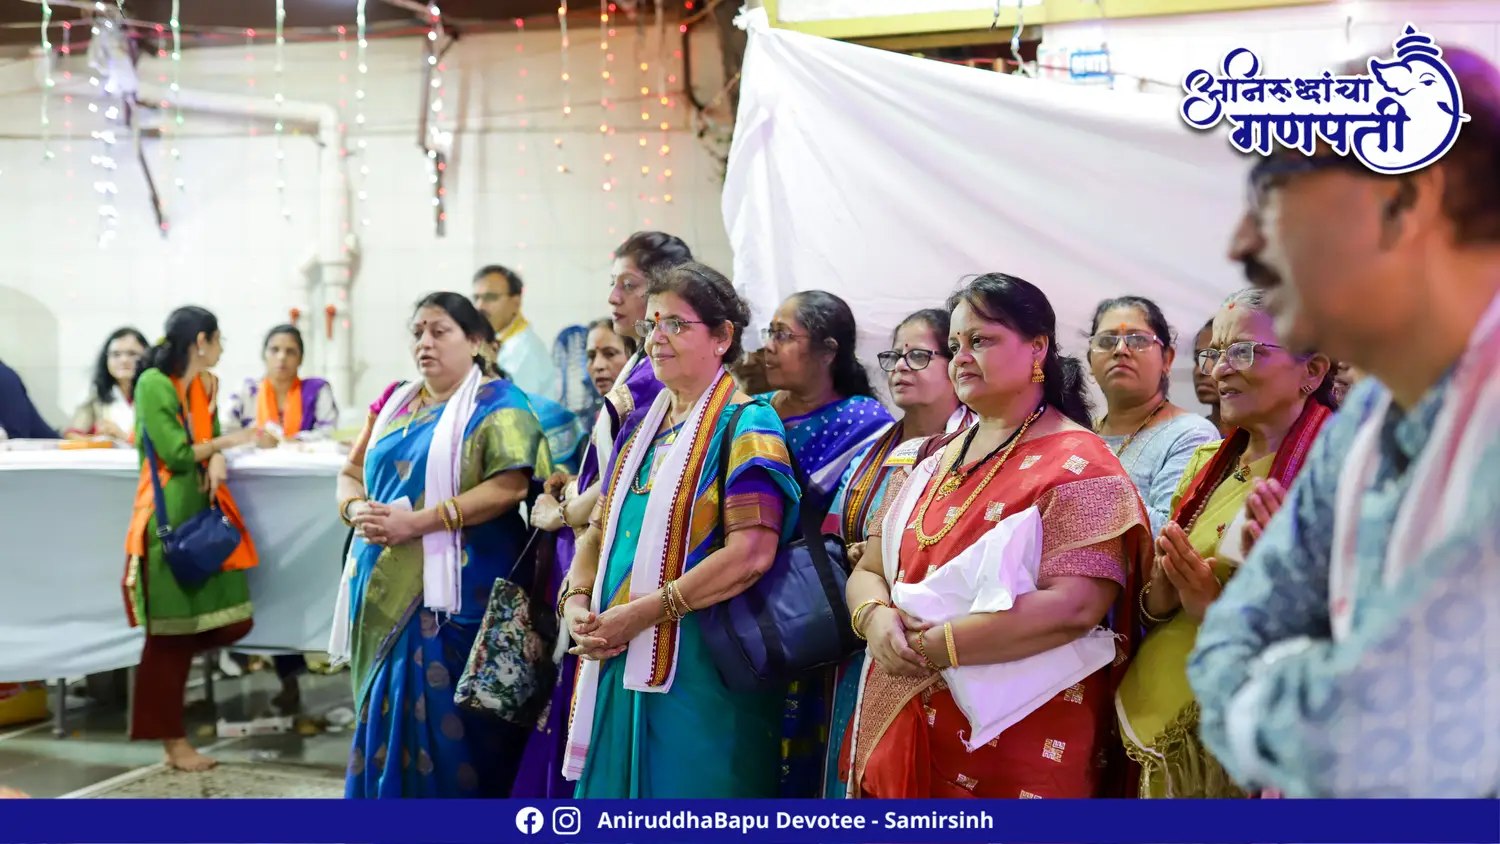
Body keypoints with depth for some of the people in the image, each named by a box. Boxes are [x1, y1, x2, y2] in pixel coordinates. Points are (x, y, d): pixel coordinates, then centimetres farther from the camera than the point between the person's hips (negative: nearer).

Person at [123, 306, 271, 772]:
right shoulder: (153, 383, -12)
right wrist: (230, 441, -6)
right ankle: (173, 741, 8)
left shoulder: (206, 384, 14)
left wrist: (218, 461, -8)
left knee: (230, 622, 2)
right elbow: (177, 455, -16)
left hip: (205, 512, 8)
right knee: (170, 632, -1)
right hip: (169, 518, -8)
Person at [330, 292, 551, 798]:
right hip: (385, 588, 6)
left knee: (444, 727, -4)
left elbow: (510, 486, -17)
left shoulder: (496, 405, -4)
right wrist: (356, 508, -6)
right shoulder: (394, 402, 16)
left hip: (453, 593, -6)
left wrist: (416, 522, -20)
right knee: (387, 720, 10)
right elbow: (351, 472, 18)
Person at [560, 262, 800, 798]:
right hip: (618, 665, 7)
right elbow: (600, 530, 18)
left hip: (701, 670, -7)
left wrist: (641, 612, -18)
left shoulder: (745, 426, -8)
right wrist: (577, 601, -2)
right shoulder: (640, 426, 15)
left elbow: (750, 553, -20)